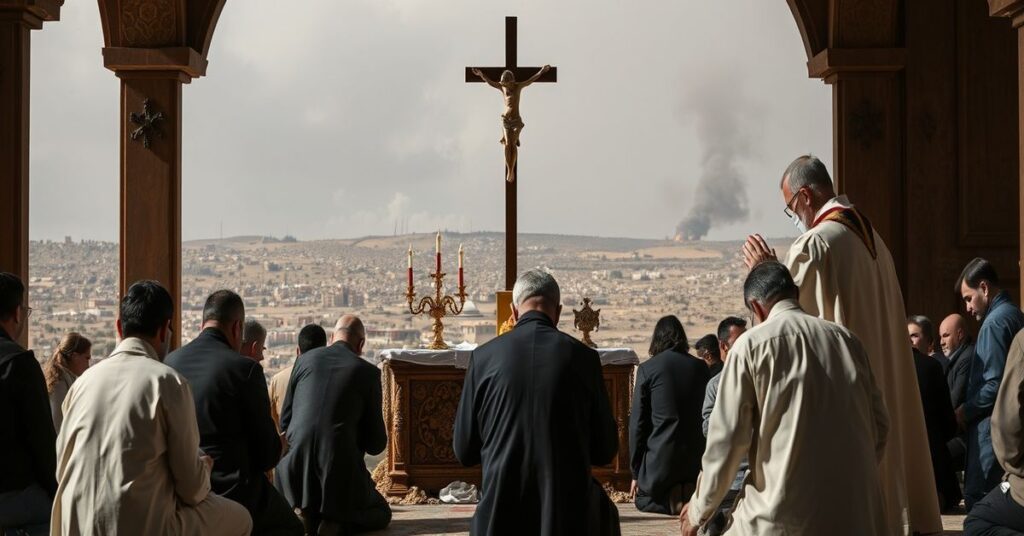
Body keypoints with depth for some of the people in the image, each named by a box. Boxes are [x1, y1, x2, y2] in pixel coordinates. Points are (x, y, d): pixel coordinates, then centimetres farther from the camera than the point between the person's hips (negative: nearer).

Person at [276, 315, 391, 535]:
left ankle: (304, 515, 2)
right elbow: (376, 444, 3)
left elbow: (284, 422, 13)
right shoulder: (368, 372, 0)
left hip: (298, 467, 2)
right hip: (341, 468, -2)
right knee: (381, 513, 26)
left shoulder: (305, 360, 7)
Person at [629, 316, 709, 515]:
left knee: (642, 499, 22)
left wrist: (636, 472, 4)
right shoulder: (701, 367, 3)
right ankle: (690, 492, -7)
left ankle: (670, 497, -9)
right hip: (696, 459, 3)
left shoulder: (647, 368, -6)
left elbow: (637, 423, -4)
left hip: (661, 457, -3)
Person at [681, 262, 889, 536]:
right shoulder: (846, 338, 9)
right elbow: (879, 423, 13)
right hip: (856, 509, 4)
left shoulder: (751, 345, -3)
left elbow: (728, 436, -3)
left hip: (782, 513, -4)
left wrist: (701, 508, 8)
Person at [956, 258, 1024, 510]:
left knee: (977, 498, -8)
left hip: (992, 426, -10)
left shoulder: (995, 321, -15)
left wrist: (965, 411, -7)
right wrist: (969, 409, 15)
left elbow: (995, 385, -21)